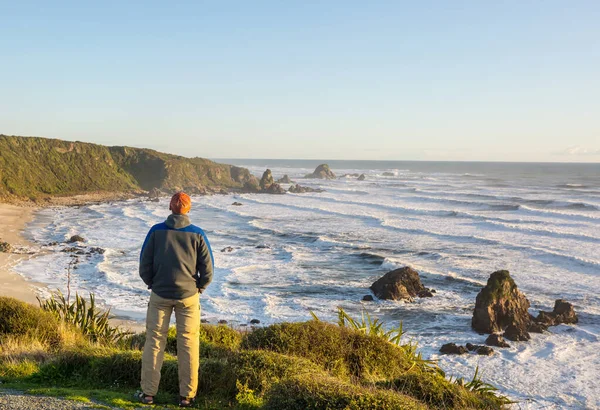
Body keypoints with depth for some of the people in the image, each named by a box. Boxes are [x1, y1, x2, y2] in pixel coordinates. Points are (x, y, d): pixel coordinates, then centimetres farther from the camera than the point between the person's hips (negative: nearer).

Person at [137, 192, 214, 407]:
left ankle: (148, 392, 14)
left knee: (154, 341, 10)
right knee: (188, 344, 7)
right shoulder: (197, 234, -5)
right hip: (188, 295, 0)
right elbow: (207, 268, -5)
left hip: (160, 294, 0)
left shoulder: (157, 231, -5)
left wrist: (153, 284, 13)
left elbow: (144, 264, -3)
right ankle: (187, 395, 10)